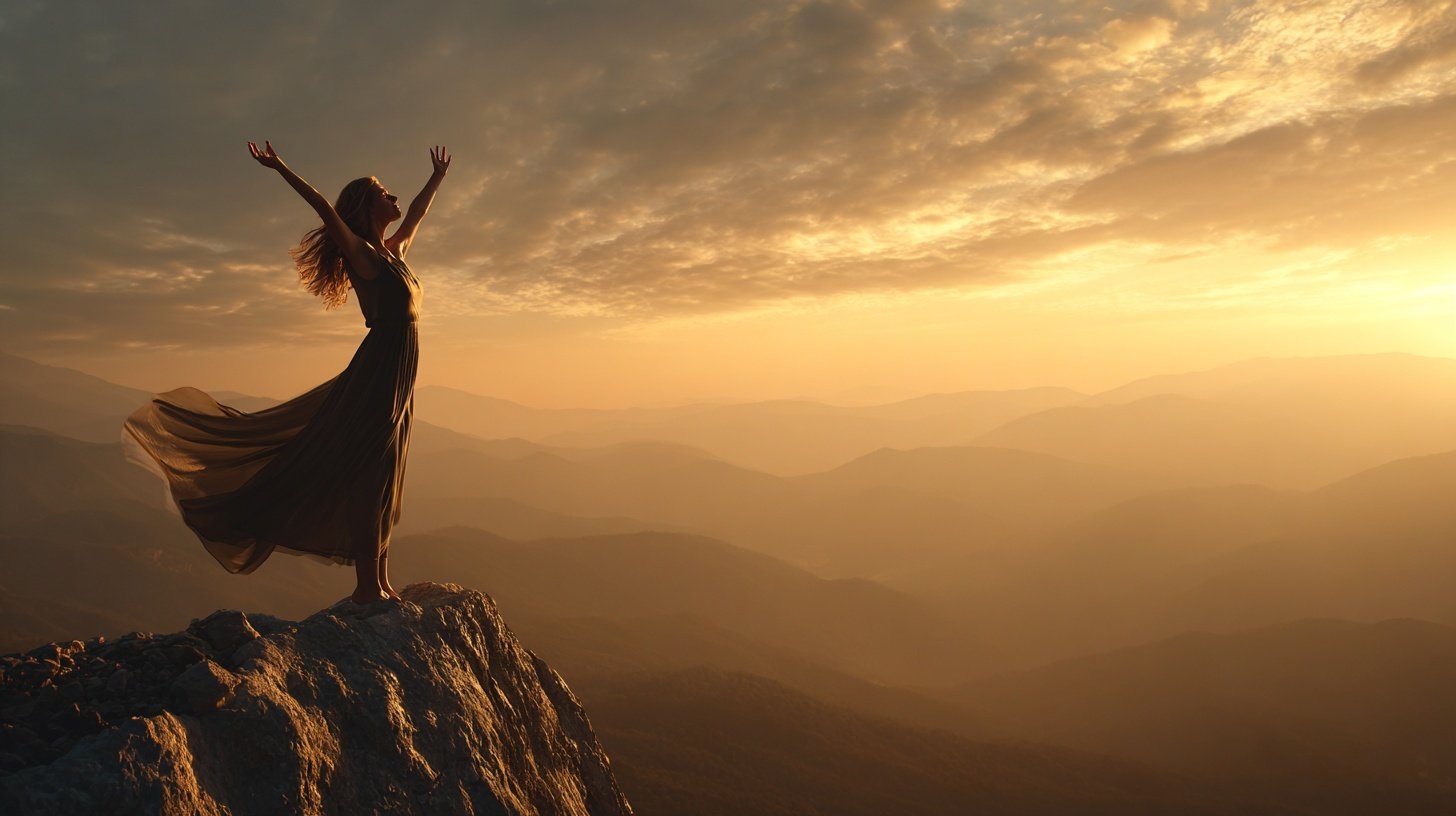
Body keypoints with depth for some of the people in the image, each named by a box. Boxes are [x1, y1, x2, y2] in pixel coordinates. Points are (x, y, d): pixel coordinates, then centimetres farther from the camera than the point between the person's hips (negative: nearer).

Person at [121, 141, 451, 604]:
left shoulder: (394, 250, 20)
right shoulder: (361, 253, -3)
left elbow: (417, 213, 35)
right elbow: (324, 209, -17)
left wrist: (438, 178, 46)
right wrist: (281, 170, -22)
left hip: (397, 378, 9)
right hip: (379, 371, -9)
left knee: (383, 481, 8)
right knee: (368, 477, -9)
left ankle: (379, 583, 12)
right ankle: (367, 586, -7)